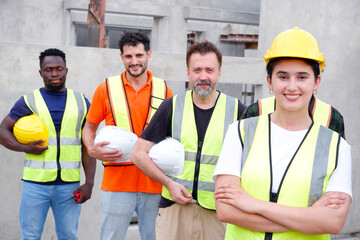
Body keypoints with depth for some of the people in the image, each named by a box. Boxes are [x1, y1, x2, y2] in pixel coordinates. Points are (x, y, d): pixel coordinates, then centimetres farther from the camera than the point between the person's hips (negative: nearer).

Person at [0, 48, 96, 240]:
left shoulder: (81, 102, 9)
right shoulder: (28, 102, 4)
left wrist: (89, 183, 0)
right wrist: (25, 148, -12)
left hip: (70, 184, 1)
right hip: (35, 183, -1)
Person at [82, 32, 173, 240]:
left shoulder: (164, 90, 6)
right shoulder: (106, 88, 3)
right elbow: (90, 127, 12)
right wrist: (93, 150, -8)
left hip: (155, 184, 1)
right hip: (117, 183, -1)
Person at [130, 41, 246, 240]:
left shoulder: (238, 111, 0)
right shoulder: (171, 107, 2)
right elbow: (139, 153, 4)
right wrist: (168, 183, -8)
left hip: (218, 211, 0)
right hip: (174, 208, 1)